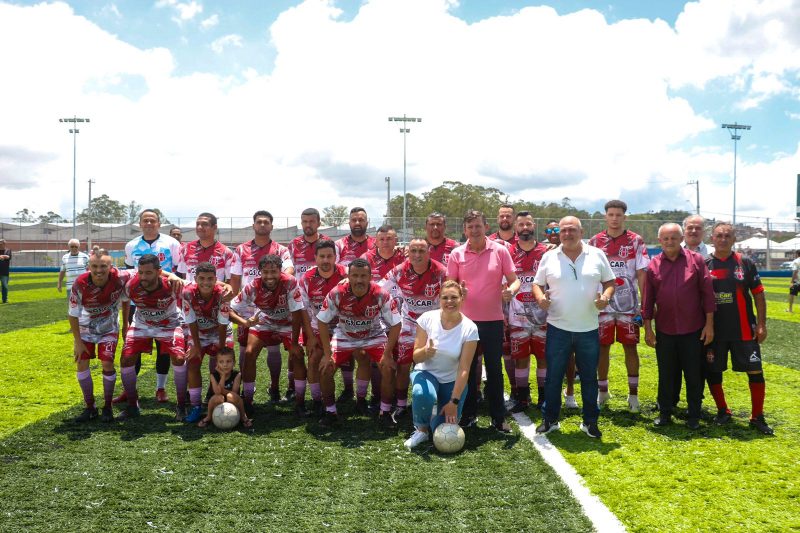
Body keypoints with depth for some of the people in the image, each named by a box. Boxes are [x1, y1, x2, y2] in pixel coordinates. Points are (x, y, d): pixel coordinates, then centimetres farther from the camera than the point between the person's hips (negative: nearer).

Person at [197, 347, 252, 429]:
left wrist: (222, 390, -29)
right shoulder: (213, 375, -11)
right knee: (218, 397, -33)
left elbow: (234, 393, -19)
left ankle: (243, 416, -11)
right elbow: (217, 392, -25)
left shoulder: (236, 375, -11)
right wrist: (223, 375, -25)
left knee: (231, 396, -33)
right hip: (218, 407, 1)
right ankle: (208, 417, -5)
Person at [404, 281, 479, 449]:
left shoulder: (469, 328, -17)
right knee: (422, 394, -36)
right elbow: (416, 357, -11)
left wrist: (454, 401, -19)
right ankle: (421, 429, -5)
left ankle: (439, 413, 26)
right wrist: (426, 351, -34)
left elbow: (464, 370, -16)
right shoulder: (427, 318, -15)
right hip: (426, 373, 0)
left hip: (453, 381, 0)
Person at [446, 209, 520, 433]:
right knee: (468, 368, 10)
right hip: (466, 319, 1)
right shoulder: (457, 254, 0)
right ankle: (468, 414, 24)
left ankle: (498, 418, 18)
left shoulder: (500, 250, -2)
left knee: (494, 369, 7)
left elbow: (514, 280, 1)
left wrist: (511, 290, -22)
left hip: (493, 320, -1)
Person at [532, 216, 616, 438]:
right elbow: (537, 284, 8)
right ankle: (550, 419, 21)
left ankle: (590, 421, 24)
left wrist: (606, 296, -11)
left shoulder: (597, 255, 3)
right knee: (553, 376, 7)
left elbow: (609, 281, 9)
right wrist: (540, 297, -14)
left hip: (588, 328, 0)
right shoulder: (549, 257, 3)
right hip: (558, 328, 0)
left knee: (589, 377, 10)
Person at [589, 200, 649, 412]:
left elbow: (641, 275, -2)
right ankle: (602, 390, 21)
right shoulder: (594, 242, 3)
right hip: (602, 304, 1)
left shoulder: (636, 242, -1)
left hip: (628, 305, -1)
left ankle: (633, 392, 15)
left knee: (630, 347, 4)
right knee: (602, 347, 7)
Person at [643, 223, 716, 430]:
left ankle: (694, 416, 21)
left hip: (693, 330, -1)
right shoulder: (653, 265, 1)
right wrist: (648, 328, 2)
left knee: (694, 374, 7)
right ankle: (665, 413, 24)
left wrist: (709, 323, -5)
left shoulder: (696, 260, -3)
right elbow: (648, 299, 4)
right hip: (664, 330, 1)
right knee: (666, 374, 11)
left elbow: (707, 292, -2)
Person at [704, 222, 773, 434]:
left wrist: (761, 325, -1)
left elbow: (758, 295, 3)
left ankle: (757, 417, 14)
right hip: (714, 331, 1)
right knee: (712, 371, 7)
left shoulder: (745, 263, 0)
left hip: (744, 330, -1)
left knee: (755, 372, 0)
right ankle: (722, 411, 27)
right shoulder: (704, 265, 0)